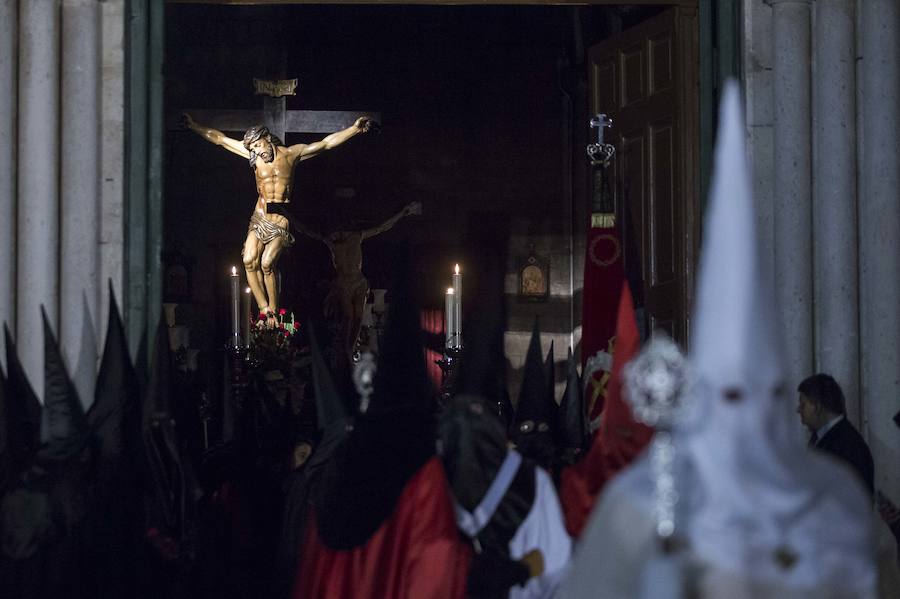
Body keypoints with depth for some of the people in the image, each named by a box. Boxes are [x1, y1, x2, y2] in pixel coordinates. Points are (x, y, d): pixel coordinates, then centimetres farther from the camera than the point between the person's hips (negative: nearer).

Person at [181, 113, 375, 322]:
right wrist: (193, 125, 12)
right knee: (249, 260, -18)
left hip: (281, 218, -3)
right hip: (260, 216, 3)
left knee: (267, 263, -20)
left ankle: (273, 311, -12)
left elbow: (326, 143, 4)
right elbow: (219, 138, 13)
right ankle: (265, 310, -15)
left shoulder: (291, 153, 4)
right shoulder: (254, 155, 9)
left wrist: (355, 128, -2)